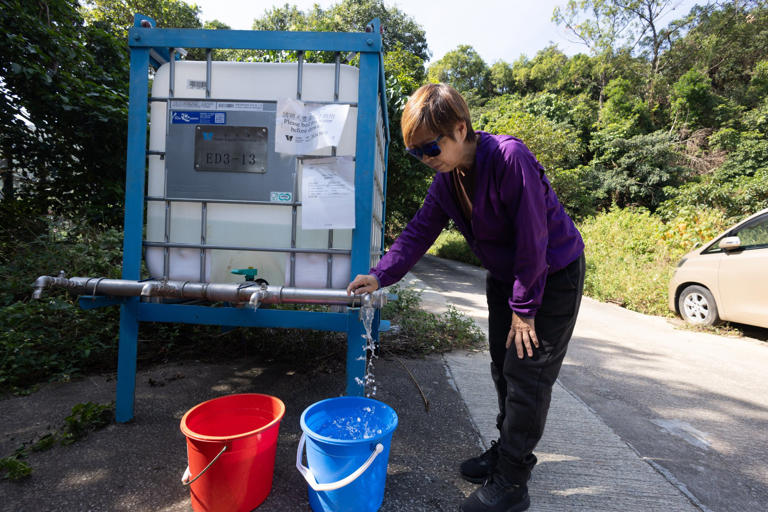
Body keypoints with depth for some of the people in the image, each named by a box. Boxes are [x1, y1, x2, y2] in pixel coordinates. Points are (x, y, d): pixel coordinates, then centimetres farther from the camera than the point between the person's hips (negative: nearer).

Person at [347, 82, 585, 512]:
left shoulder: (509, 157, -29)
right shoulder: (447, 178, -5)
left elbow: (532, 238, -27)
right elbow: (421, 230, -4)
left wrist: (524, 307, -20)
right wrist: (381, 275, -16)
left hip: (554, 274, -7)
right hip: (505, 275, 8)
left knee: (527, 375, -2)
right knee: (503, 368, 16)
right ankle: (509, 451, 36)